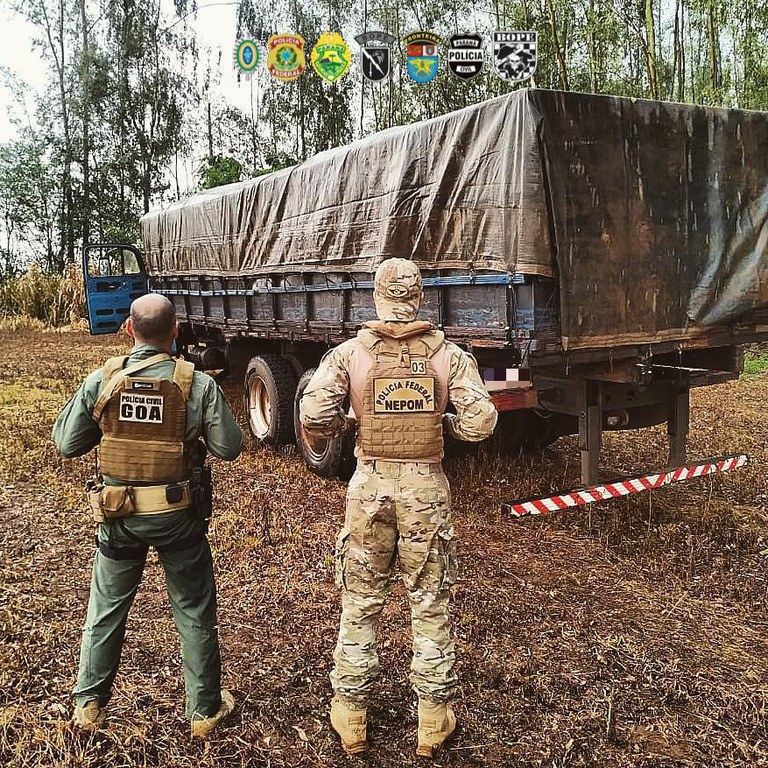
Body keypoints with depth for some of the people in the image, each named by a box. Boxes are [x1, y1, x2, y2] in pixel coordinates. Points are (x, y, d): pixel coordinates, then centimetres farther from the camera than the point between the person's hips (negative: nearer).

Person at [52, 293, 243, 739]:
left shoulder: (101, 381, -9)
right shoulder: (199, 385, -14)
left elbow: (67, 444, 0)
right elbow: (229, 448, -9)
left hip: (119, 514, 2)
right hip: (179, 514, -1)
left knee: (107, 607, 21)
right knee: (195, 611, 14)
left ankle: (90, 704, 33)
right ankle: (205, 710, 26)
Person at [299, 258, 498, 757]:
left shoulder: (349, 353, -5)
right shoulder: (449, 355, -4)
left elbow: (314, 416, -15)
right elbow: (481, 421, -11)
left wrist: (343, 425, 6)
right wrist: (444, 423, 8)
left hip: (370, 485, 0)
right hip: (427, 488, 0)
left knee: (360, 605, 15)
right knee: (431, 606, 14)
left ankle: (351, 719, 28)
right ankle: (434, 722, 26)